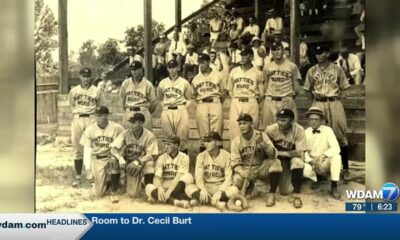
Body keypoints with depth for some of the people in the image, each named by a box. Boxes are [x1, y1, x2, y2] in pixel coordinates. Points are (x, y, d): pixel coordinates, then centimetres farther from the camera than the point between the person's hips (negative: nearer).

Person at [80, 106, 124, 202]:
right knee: (98, 193, -5)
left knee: (114, 161, -40)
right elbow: (87, 149, -5)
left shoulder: (117, 128, -11)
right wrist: (88, 168, -13)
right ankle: (106, 181, 33)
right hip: (97, 159, 1)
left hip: (111, 157, -1)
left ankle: (113, 193, -18)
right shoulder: (90, 129, -6)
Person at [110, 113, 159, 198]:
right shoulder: (125, 133, -10)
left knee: (149, 163, -34)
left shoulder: (149, 136, -17)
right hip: (127, 163, 2)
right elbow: (113, 149, -14)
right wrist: (120, 158, -35)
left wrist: (138, 161, -32)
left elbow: (153, 155, -19)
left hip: (142, 163, -2)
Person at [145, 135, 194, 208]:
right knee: (148, 187, -26)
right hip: (164, 188, 2)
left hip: (177, 189, -2)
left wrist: (169, 191, -30)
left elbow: (179, 178, -16)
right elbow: (157, 177, -6)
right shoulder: (162, 158, 4)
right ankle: (176, 201, -40)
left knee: (188, 176, -29)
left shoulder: (184, 158, -4)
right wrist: (159, 188, -28)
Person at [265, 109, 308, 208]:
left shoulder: (298, 130, -22)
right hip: (277, 158, 1)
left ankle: (296, 195, -21)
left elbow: (300, 153, -26)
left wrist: (279, 152, -28)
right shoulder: (271, 129, -19)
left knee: (297, 162, -32)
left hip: (292, 156, 0)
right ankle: (271, 194, -16)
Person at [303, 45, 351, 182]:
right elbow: (307, 90, 15)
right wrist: (314, 98, 2)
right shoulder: (312, 71, 10)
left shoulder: (337, 69, 6)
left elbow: (344, 88, 9)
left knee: (340, 135, -4)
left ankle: (345, 168, 3)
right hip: (318, 104, 2)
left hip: (334, 103, -2)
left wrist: (339, 99, -4)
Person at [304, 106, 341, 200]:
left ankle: (334, 186, -19)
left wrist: (323, 156, -37)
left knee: (336, 156, -32)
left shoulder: (327, 130, -10)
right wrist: (312, 162, -25)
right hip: (311, 163, 1)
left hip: (325, 163, -1)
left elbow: (336, 148, -22)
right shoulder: (306, 132, -4)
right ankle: (315, 178, 6)